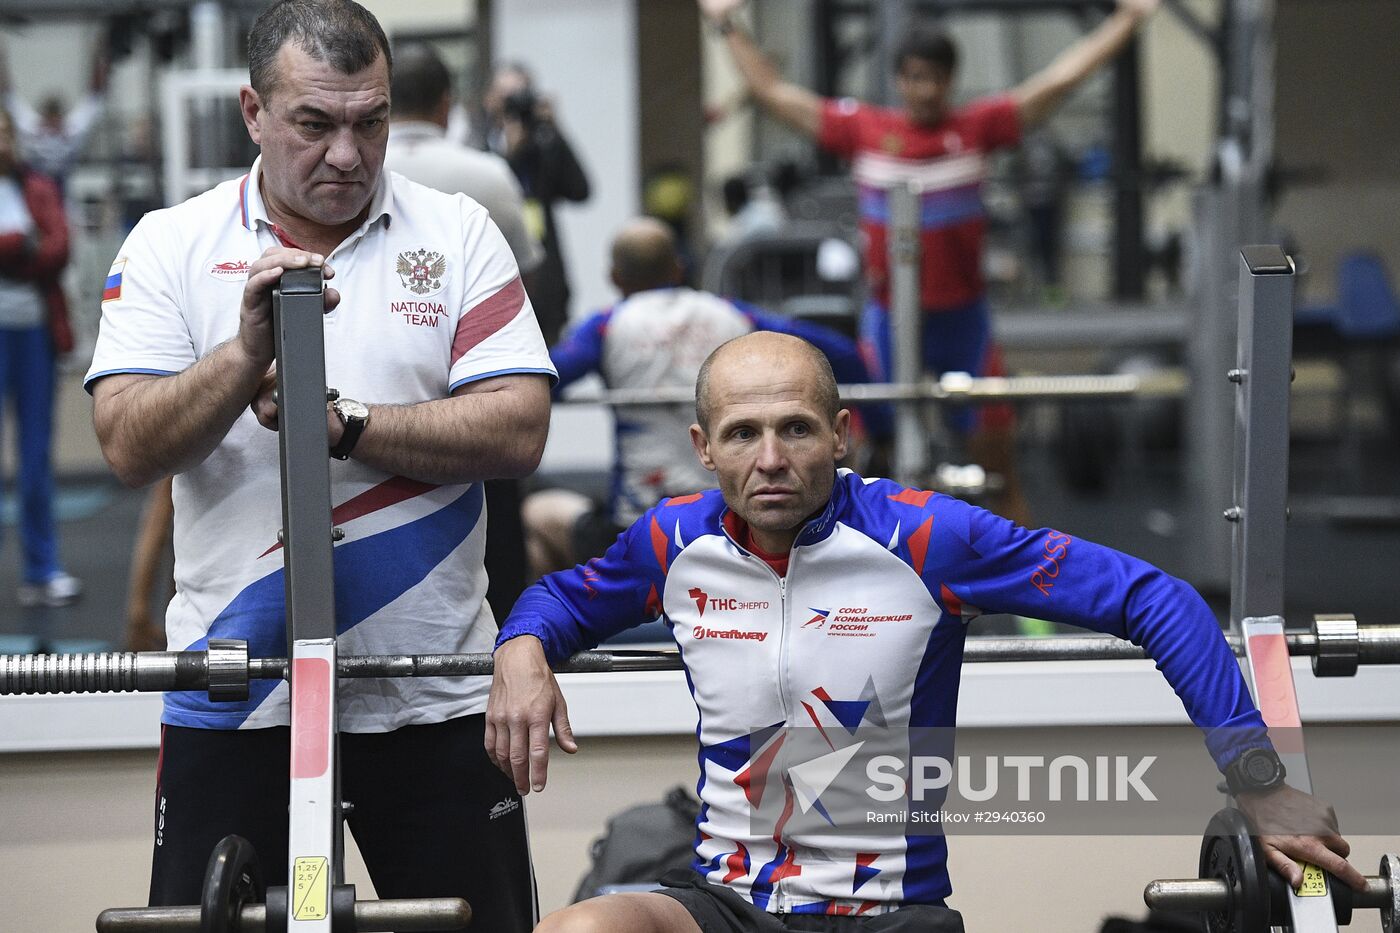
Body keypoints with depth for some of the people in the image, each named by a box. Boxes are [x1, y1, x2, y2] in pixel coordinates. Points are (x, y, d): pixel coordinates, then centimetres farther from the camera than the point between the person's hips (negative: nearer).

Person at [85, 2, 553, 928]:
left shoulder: (458, 233, 4)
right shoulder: (171, 245, 3)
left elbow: (518, 433, -6)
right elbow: (132, 449, -8)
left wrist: (341, 424, -14)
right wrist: (250, 350, -22)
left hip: (435, 699, 0)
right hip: (234, 701, 0)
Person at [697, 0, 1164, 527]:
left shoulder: (978, 126, -1)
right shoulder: (861, 129, -1)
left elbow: (1060, 79, 0)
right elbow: (771, 92, 4)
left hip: (964, 318, 0)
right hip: (889, 321, 0)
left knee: (1000, 464, 7)